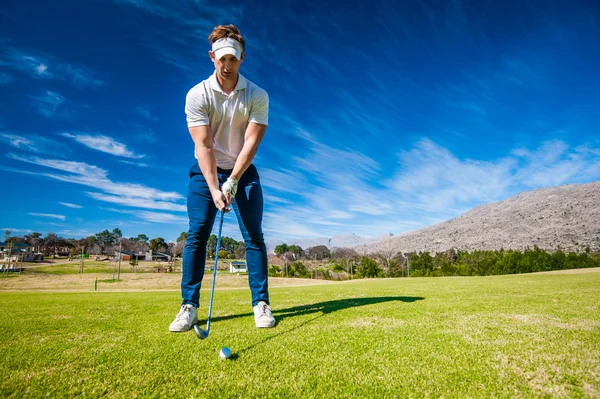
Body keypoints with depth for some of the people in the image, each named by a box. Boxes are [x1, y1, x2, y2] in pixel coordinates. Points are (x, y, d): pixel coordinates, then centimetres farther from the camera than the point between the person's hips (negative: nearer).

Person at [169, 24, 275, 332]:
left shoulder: (257, 95, -6)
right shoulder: (197, 94, -8)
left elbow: (251, 140, -14)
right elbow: (203, 145, -17)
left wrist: (233, 181, -23)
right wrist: (214, 189, -26)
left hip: (243, 172, 1)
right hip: (205, 172, 0)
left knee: (254, 235, -7)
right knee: (197, 234, -8)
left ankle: (261, 303, 3)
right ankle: (189, 306, 2)